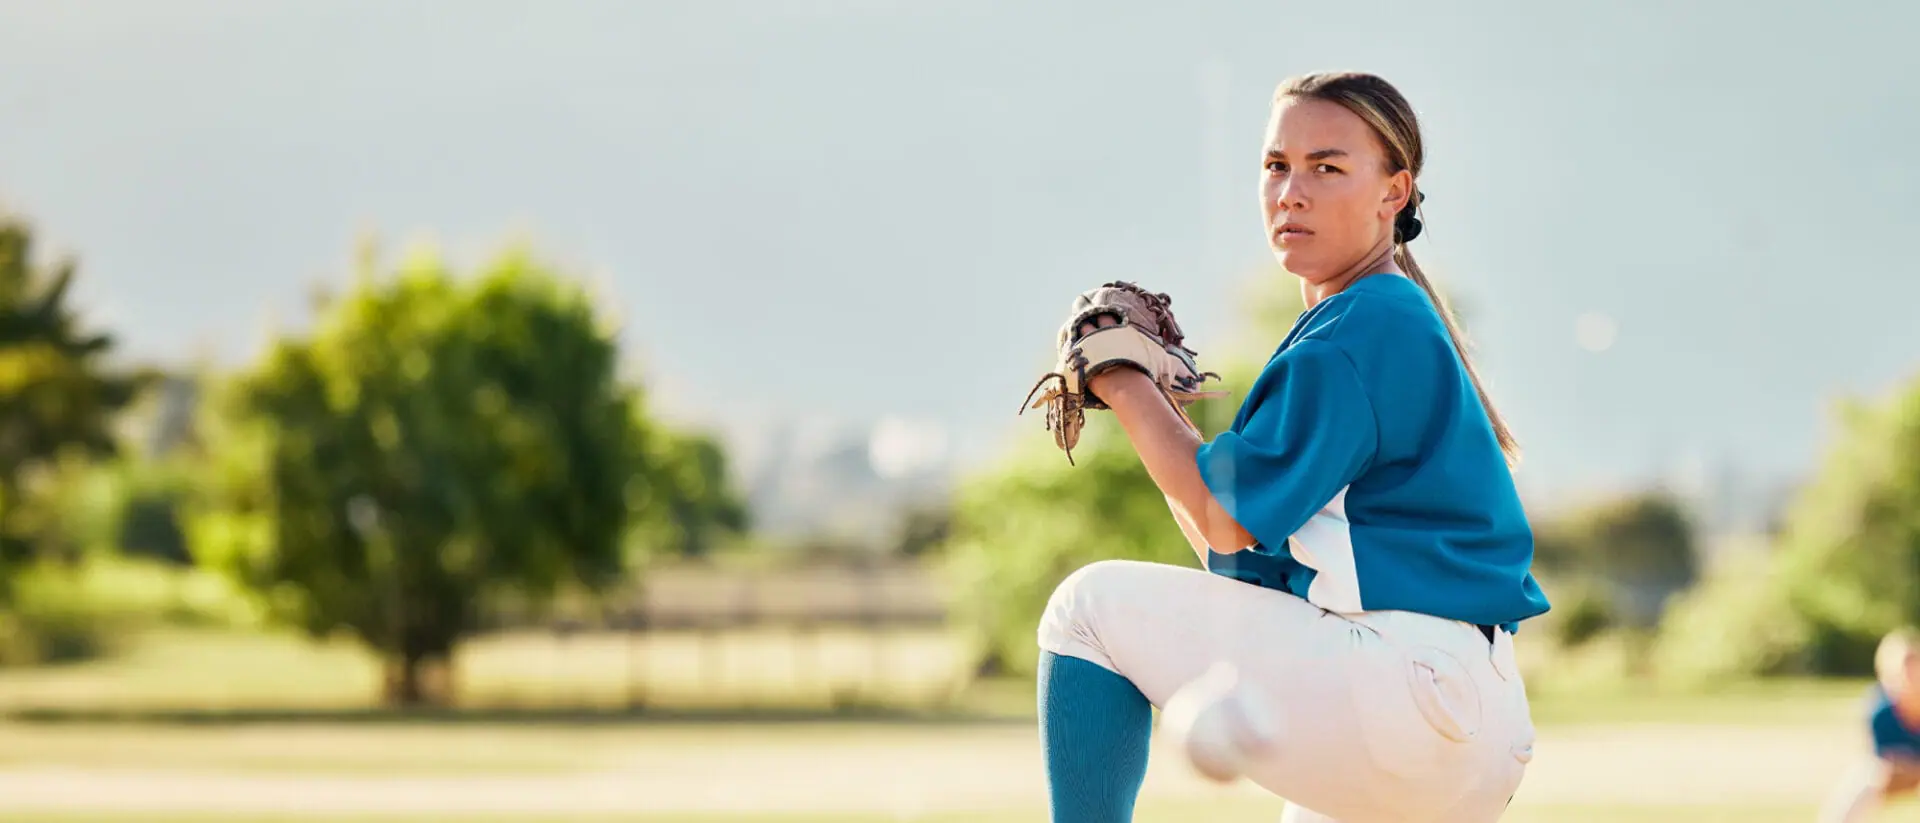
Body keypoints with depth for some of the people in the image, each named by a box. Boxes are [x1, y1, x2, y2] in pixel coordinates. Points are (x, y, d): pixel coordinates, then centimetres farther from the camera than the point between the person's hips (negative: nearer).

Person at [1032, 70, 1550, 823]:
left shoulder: (1367, 331, -9)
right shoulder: (1392, 325, 21)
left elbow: (1225, 520, -10)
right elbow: (1241, 560, 19)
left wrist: (1125, 382, 0)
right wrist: (1154, 405, 13)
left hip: (1413, 693, -11)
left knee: (1093, 606, -6)